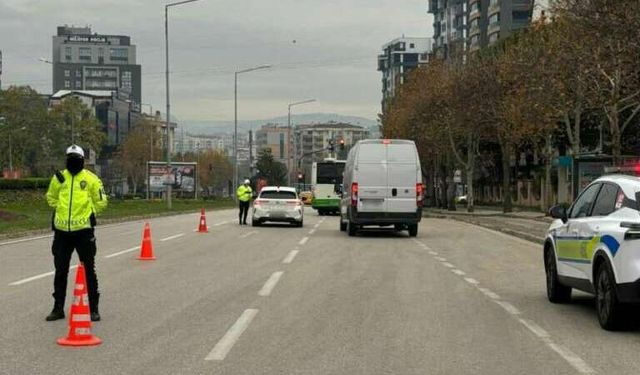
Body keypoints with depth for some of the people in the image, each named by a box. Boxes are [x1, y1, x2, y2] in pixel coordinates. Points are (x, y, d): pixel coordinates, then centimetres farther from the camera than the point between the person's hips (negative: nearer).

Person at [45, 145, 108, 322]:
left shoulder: (91, 179, -2)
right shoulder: (58, 178, 6)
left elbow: (100, 202, 5)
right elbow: (51, 197, 21)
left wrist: (87, 213, 4)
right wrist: (63, 210, 11)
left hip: (83, 229, -3)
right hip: (62, 230, 3)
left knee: (89, 269, 2)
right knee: (60, 270, 10)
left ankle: (94, 308, 10)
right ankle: (58, 308, 21)